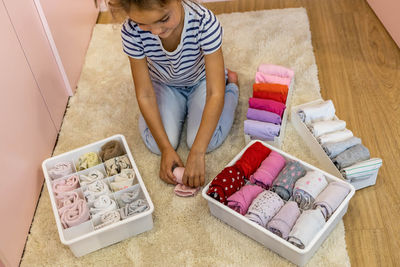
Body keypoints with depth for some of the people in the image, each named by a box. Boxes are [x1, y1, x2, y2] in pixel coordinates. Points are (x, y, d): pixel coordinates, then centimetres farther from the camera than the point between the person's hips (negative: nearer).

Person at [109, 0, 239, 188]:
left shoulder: (205, 22, -37)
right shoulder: (132, 32, -31)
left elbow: (215, 94, -34)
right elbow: (145, 95, -21)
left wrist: (197, 153, -38)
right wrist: (166, 148, -23)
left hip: (201, 80, -1)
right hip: (164, 84, 1)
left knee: (206, 143, -17)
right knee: (156, 144, -17)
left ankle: (231, 83, 11)